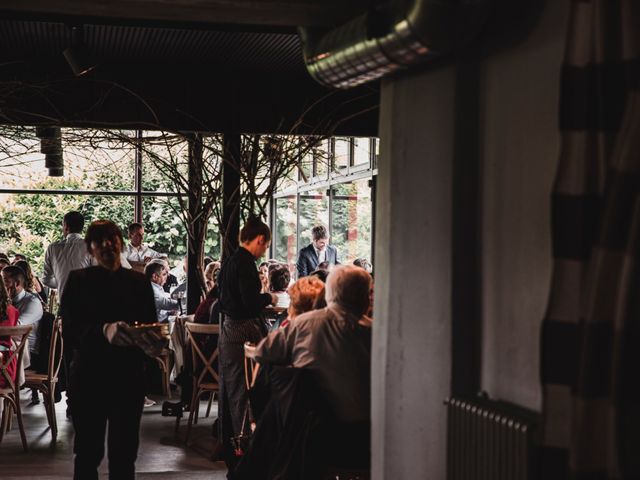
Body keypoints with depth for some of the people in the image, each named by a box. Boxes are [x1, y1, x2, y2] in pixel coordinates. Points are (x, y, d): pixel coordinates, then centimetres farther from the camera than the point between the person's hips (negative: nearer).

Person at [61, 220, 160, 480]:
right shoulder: (79, 280, 0)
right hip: (89, 375, -2)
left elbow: (151, 326, 7)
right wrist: (103, 330, -27)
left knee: (124, 452, 8)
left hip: (129, 376, 2)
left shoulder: (138, 281, 7)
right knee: (88, 452, 4)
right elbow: (69, 331, -9)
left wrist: (151, 343, -17)